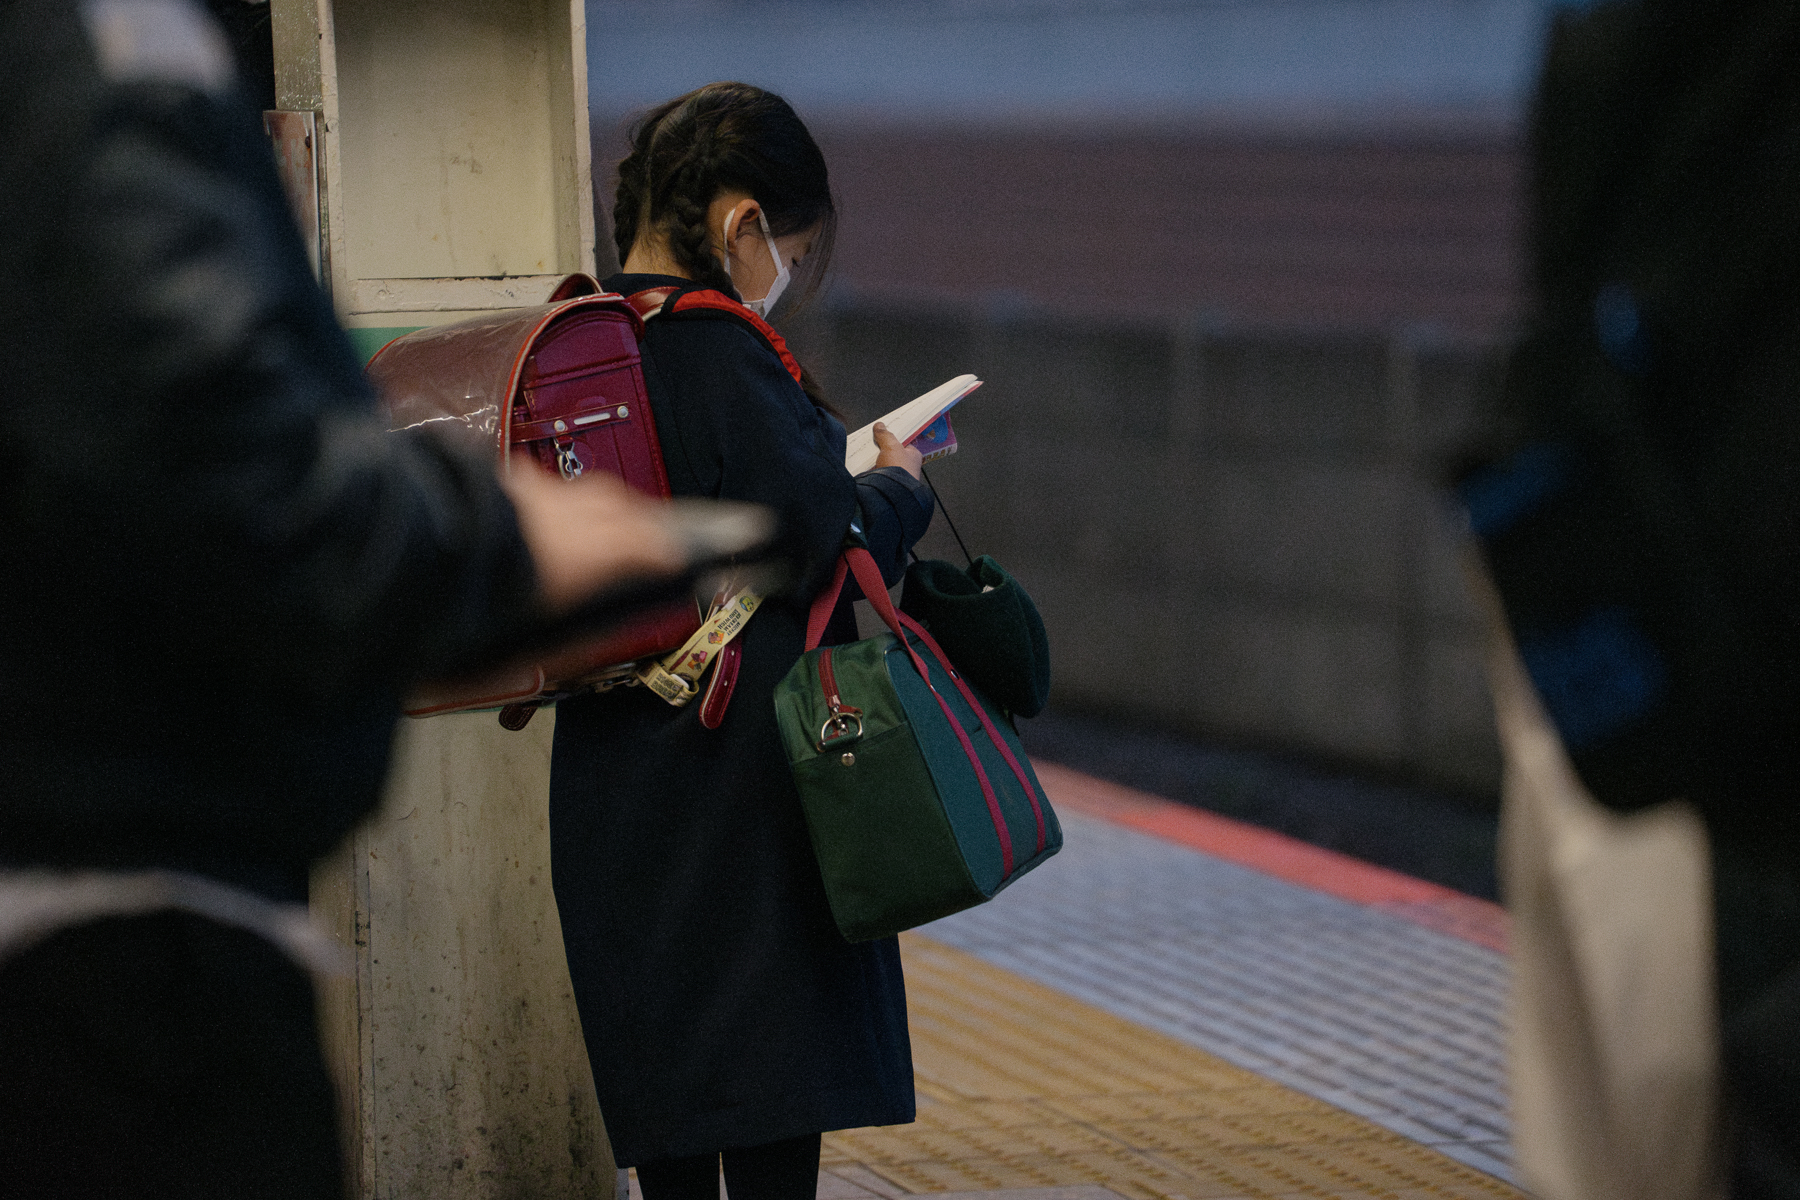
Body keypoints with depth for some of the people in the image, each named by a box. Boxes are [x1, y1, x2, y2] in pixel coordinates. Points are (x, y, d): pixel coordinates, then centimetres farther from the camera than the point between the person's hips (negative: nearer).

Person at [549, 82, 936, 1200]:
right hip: (748, 768, -8)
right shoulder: (723, 354, -18)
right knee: (777, 1082, -2)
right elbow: (828, 542, -18)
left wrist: (843, 466, 15)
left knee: (665, 1059, 14)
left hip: (614, 770, 8)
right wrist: (897, 484, 1)